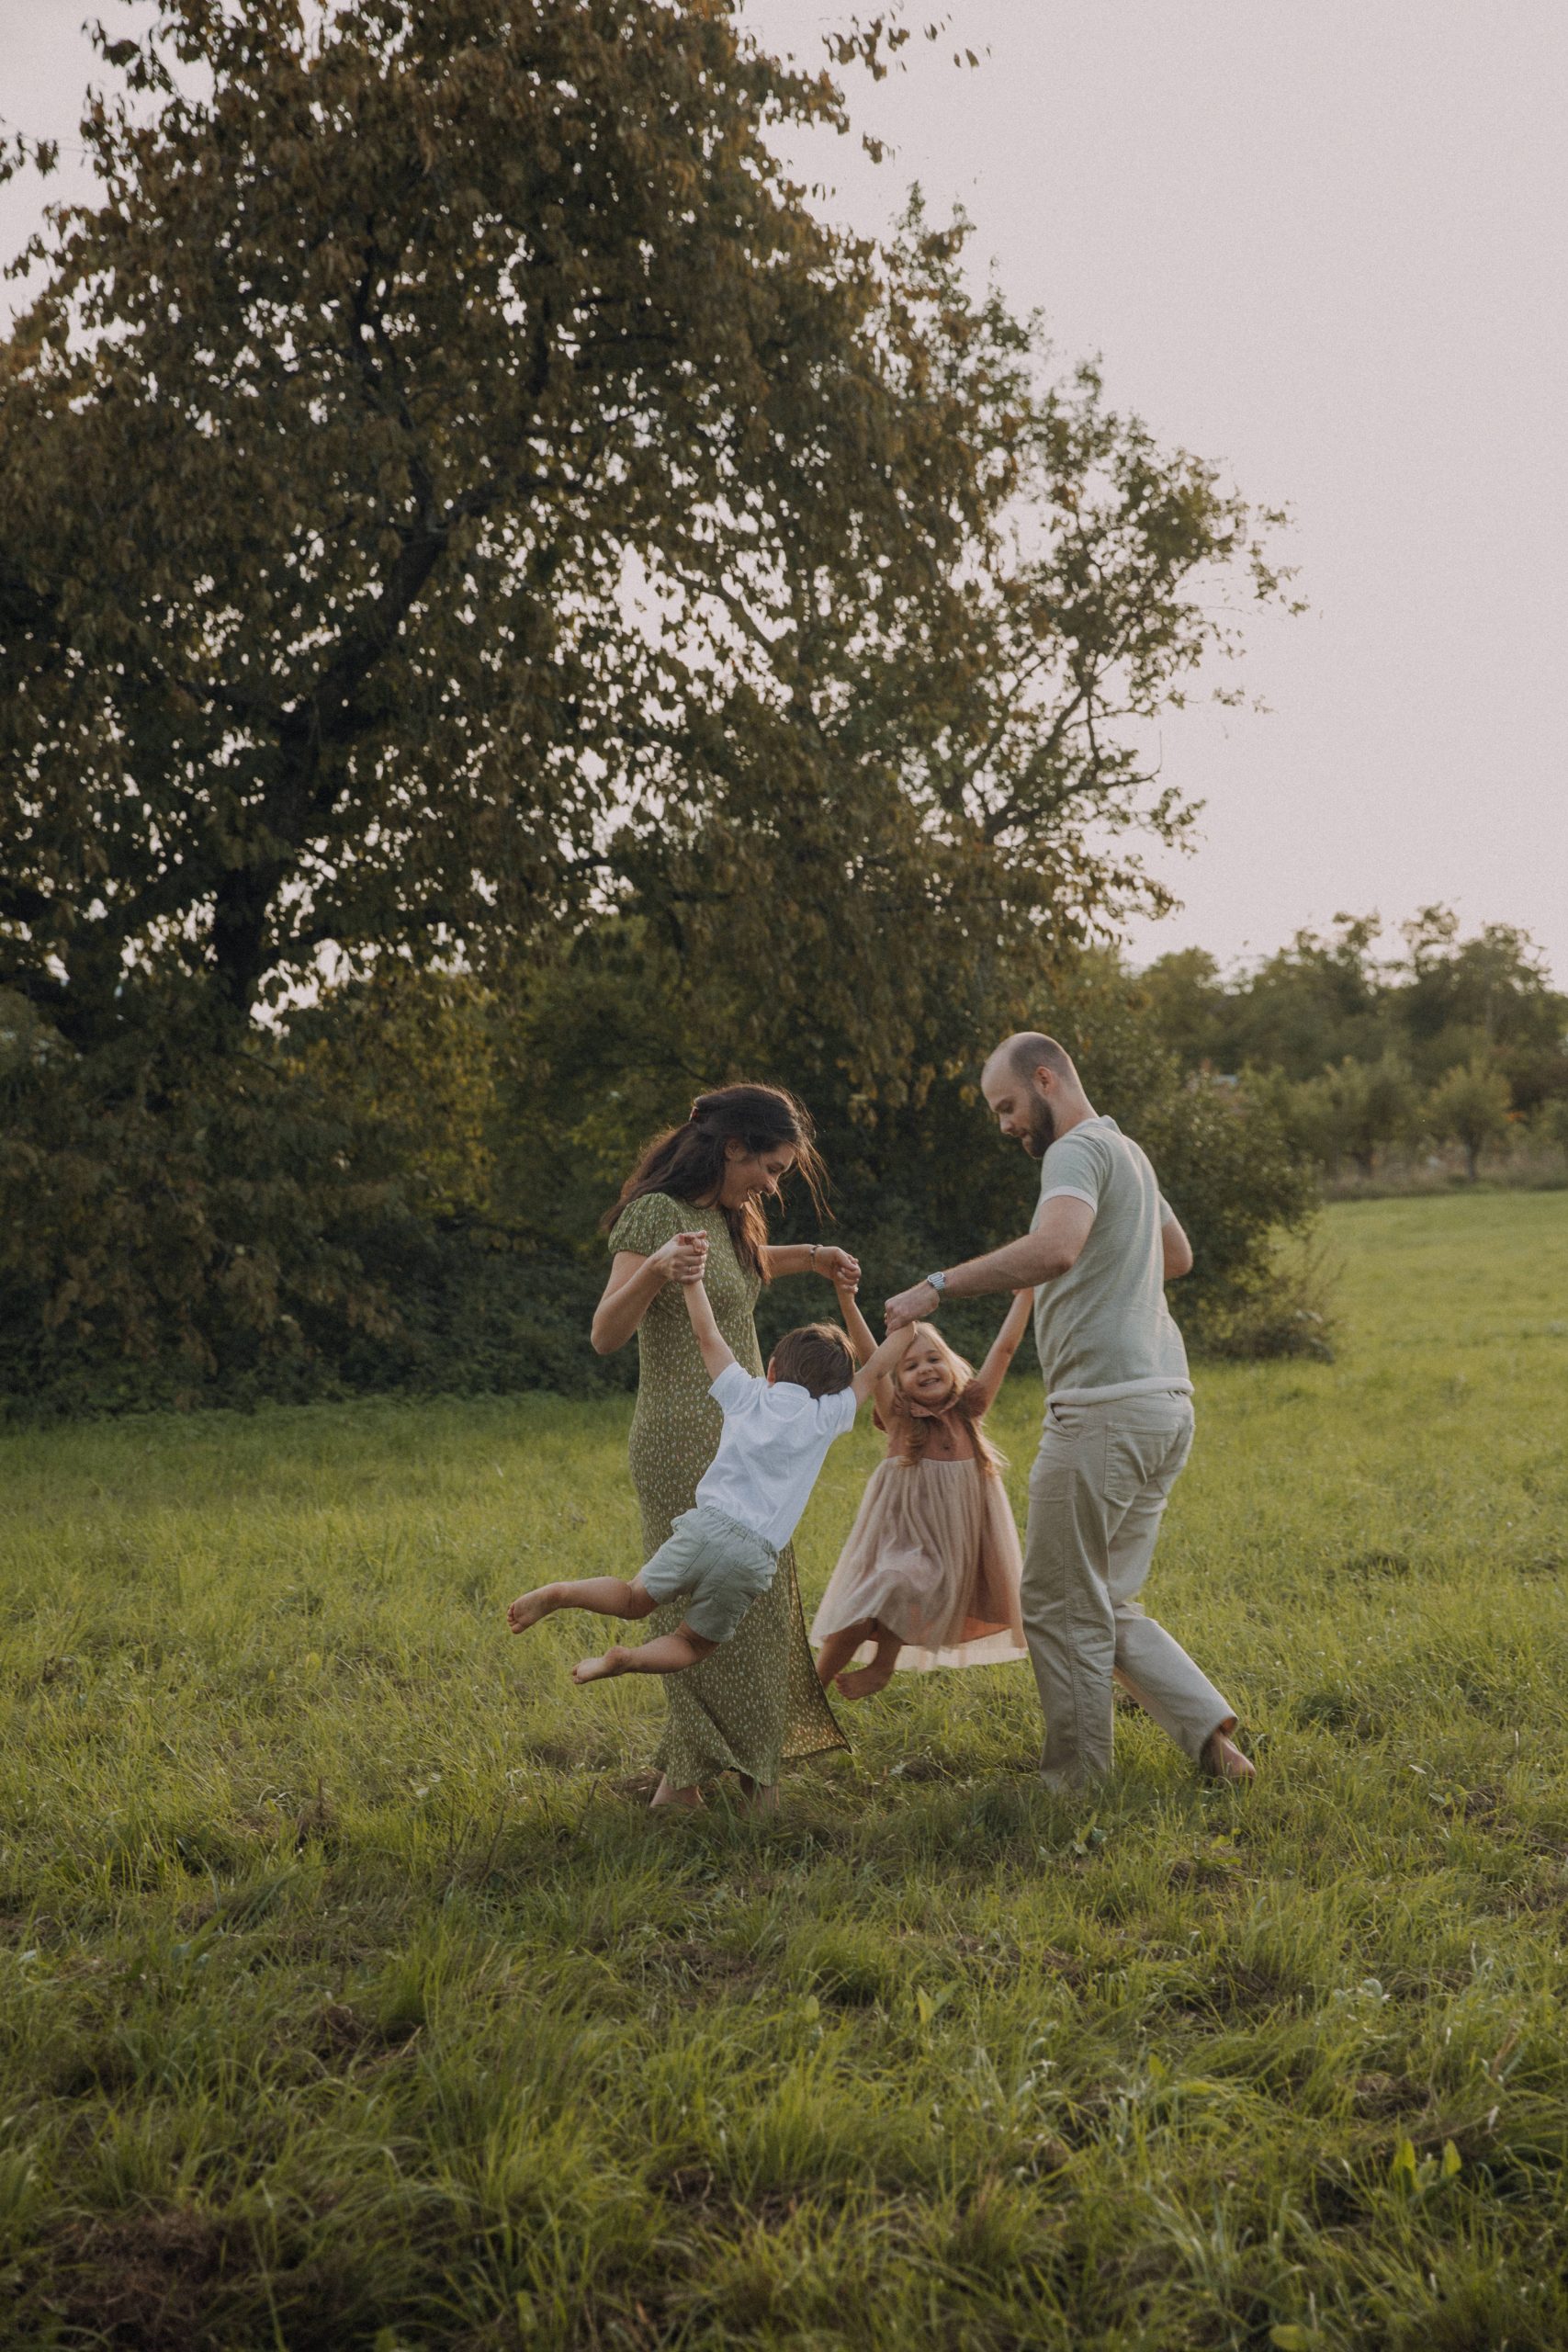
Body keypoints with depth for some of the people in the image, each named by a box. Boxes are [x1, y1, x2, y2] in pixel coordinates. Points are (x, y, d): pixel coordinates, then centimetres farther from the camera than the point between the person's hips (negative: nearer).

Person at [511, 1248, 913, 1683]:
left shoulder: (749, 1395, 12)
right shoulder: (826, 1418, 9)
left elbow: (708, 1337, 16)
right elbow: (875, 1370, 20)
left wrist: (692, 1278, 24)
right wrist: (907, 1322, 30)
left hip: (706, 1524, 1)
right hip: (755, 1556, -1)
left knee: (635, 1600, 17)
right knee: (695, 1644, 14)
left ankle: (559, 1594, -8)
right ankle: (625, 1660, -11)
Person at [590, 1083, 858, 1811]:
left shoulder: (724, 1216, 12)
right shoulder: (658, 1212, -15)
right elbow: (606, 1333, -21)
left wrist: (806, 1257, 25)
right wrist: (654, 1269, -38)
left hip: (738, 1441, 9)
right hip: (686, 1443, -9)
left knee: (755, 1606, 11)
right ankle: (683, 1783, -2)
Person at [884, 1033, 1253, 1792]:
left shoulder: (1079, 1150, -10)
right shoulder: (1127, 1152, 22)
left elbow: (1054, 1247, -31)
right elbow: (1178, 1255, 39)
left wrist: (937, 1287, -31)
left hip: (1106, 1408, -10)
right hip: (1164, 1401, 10)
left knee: (1061, 1607, 0)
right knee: (1110, 1606, 14)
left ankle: (1074, 1785, 7)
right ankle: (1210, 1733, 5)